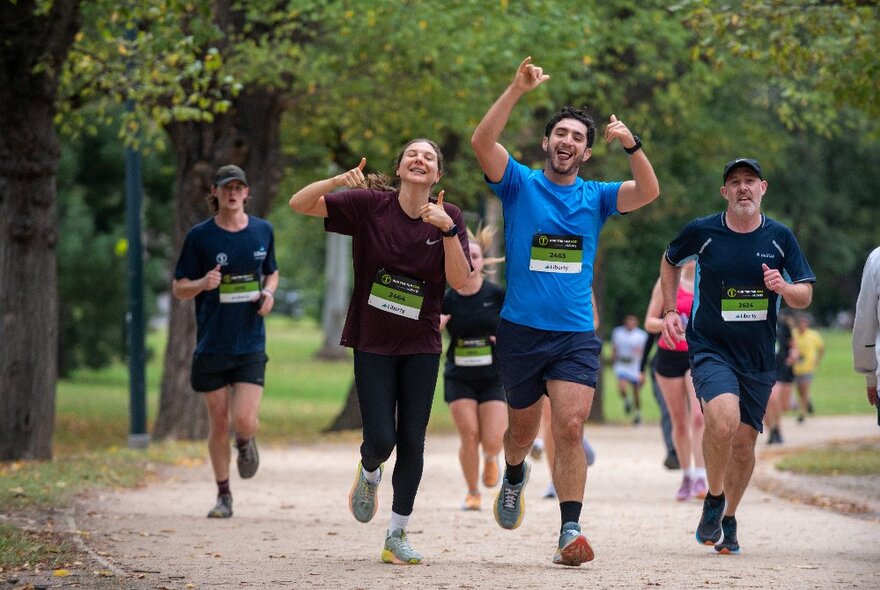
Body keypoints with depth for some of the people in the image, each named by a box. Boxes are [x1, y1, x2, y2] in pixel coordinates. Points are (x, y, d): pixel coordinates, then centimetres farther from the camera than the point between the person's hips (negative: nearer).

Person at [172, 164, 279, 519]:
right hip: (211, 345, -1)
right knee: (218, 424, 5)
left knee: (244, 421, -13)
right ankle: (224, 496, 22)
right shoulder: (200, 236, -3)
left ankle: (245, 442, 25)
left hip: (250, 345, 1)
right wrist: (203, 284, -21)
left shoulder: (263, 231, 5)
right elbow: (178, 288, 1)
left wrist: (269, 294, -1)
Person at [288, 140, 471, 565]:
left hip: (421, 346, 2)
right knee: (381, 440, -7)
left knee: (412, 442, 0)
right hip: (373, 343, -2)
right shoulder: (370, 204, -7)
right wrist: (338, 181, -27)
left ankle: (397, 537, 13)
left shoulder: (448, 217, -3)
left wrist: (447, 230, -24)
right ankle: (369, 473, 31)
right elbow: (299, 204, -10)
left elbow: (459, 281, -12)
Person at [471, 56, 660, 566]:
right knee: (523, 427, 15)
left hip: (576, 336, 0)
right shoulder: (520, 185, 3)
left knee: (570, 427, -15)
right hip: (521, 331, 0)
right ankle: (515, 475, 49)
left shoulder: (595, 197, 8)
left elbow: (648, 192, -7)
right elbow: (482, 141, -13)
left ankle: (571, 532, -16)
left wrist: (632, 145, -24)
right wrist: (519, 89, -22)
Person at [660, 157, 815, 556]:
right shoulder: (702, 232, -3)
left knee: (744, 441, 4)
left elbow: (805, 297, 5)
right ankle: (713, 498, -4)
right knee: (723, 421, -27)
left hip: (758, 358, 3)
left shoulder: (780, 238, 2)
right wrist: (670, 310, 8)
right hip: (710, 348, -3)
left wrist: (783, 287, -16)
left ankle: (728, 520, 26)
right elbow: (670, 261, 18)